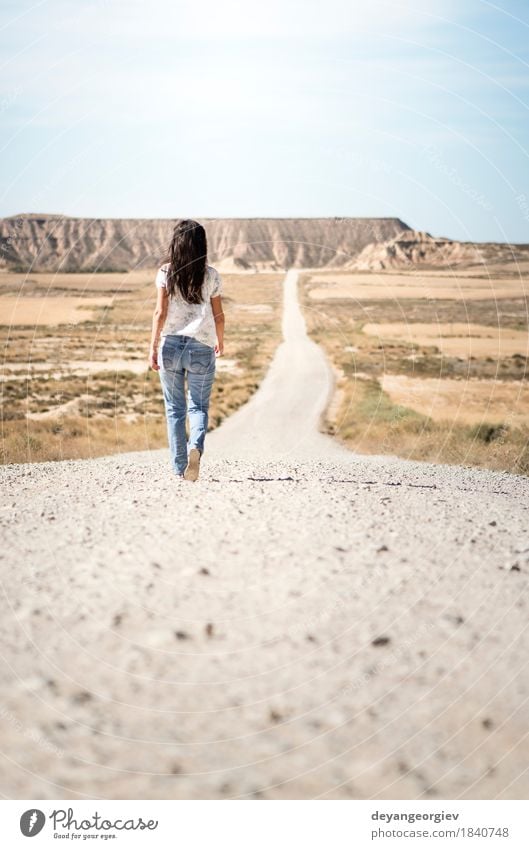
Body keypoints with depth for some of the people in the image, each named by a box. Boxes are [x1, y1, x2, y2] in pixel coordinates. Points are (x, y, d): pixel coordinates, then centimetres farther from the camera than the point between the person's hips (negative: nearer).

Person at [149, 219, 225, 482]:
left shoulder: (166, 272, -1)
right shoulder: (210, 275, 1)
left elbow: (160, 312, -7)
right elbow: (218, 315, 5)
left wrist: (153, 346, -4)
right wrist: (220, 341, 22)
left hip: (171, 344, 0)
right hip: (201, 347, 0)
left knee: (174, 408, 10)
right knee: (198, 406, 8)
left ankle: (179, 467, 9)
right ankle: (196, 446, -22)